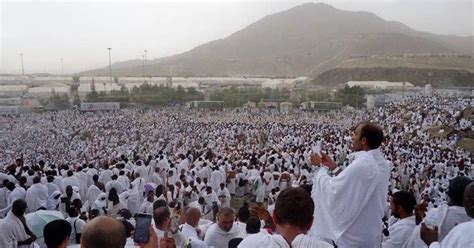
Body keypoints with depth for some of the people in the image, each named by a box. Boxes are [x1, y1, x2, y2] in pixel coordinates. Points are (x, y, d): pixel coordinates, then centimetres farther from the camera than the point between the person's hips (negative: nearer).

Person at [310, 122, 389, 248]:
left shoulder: (361, 165, -29)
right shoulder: (382, 163, 0)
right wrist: (333, 166, 8)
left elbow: (331, 190, -22)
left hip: (353, 235, -8)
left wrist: (320, 167, -10)